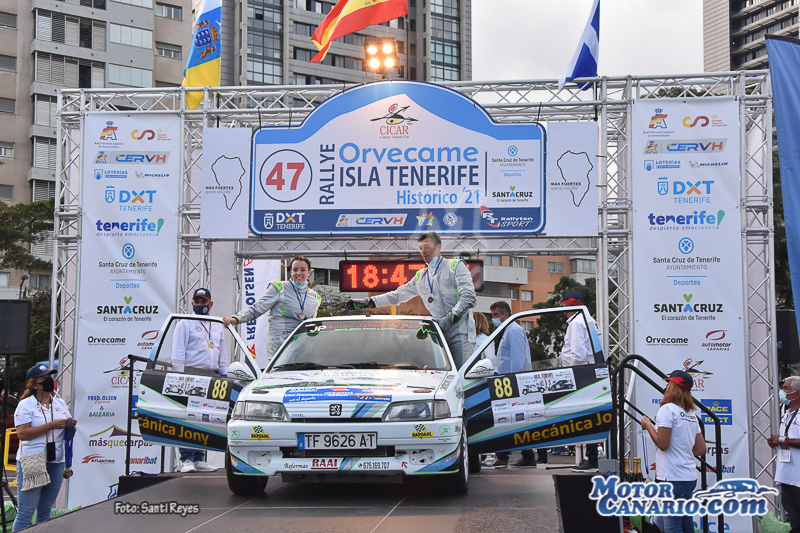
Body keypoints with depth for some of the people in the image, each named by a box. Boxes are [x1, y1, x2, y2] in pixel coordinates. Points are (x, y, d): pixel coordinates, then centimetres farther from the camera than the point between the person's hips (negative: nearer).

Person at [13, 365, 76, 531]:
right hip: (31, 463, -5)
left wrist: (71, 425, 0)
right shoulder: (26, 405, -3)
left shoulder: (60, 403, 15)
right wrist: (51, 425, -18)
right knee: (25, 511, -7)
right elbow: (22, 433, -15)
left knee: (45, 510, 10)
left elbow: (66, 426, 24)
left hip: (56, 462, 6)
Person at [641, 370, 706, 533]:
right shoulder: (691, 414, 15)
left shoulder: (668, 409, -10)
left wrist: (648, 425, -3)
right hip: (689, 477, 9)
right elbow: (701, 449, 15)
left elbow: (662, 443, -16)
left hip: (673, 478, -9)